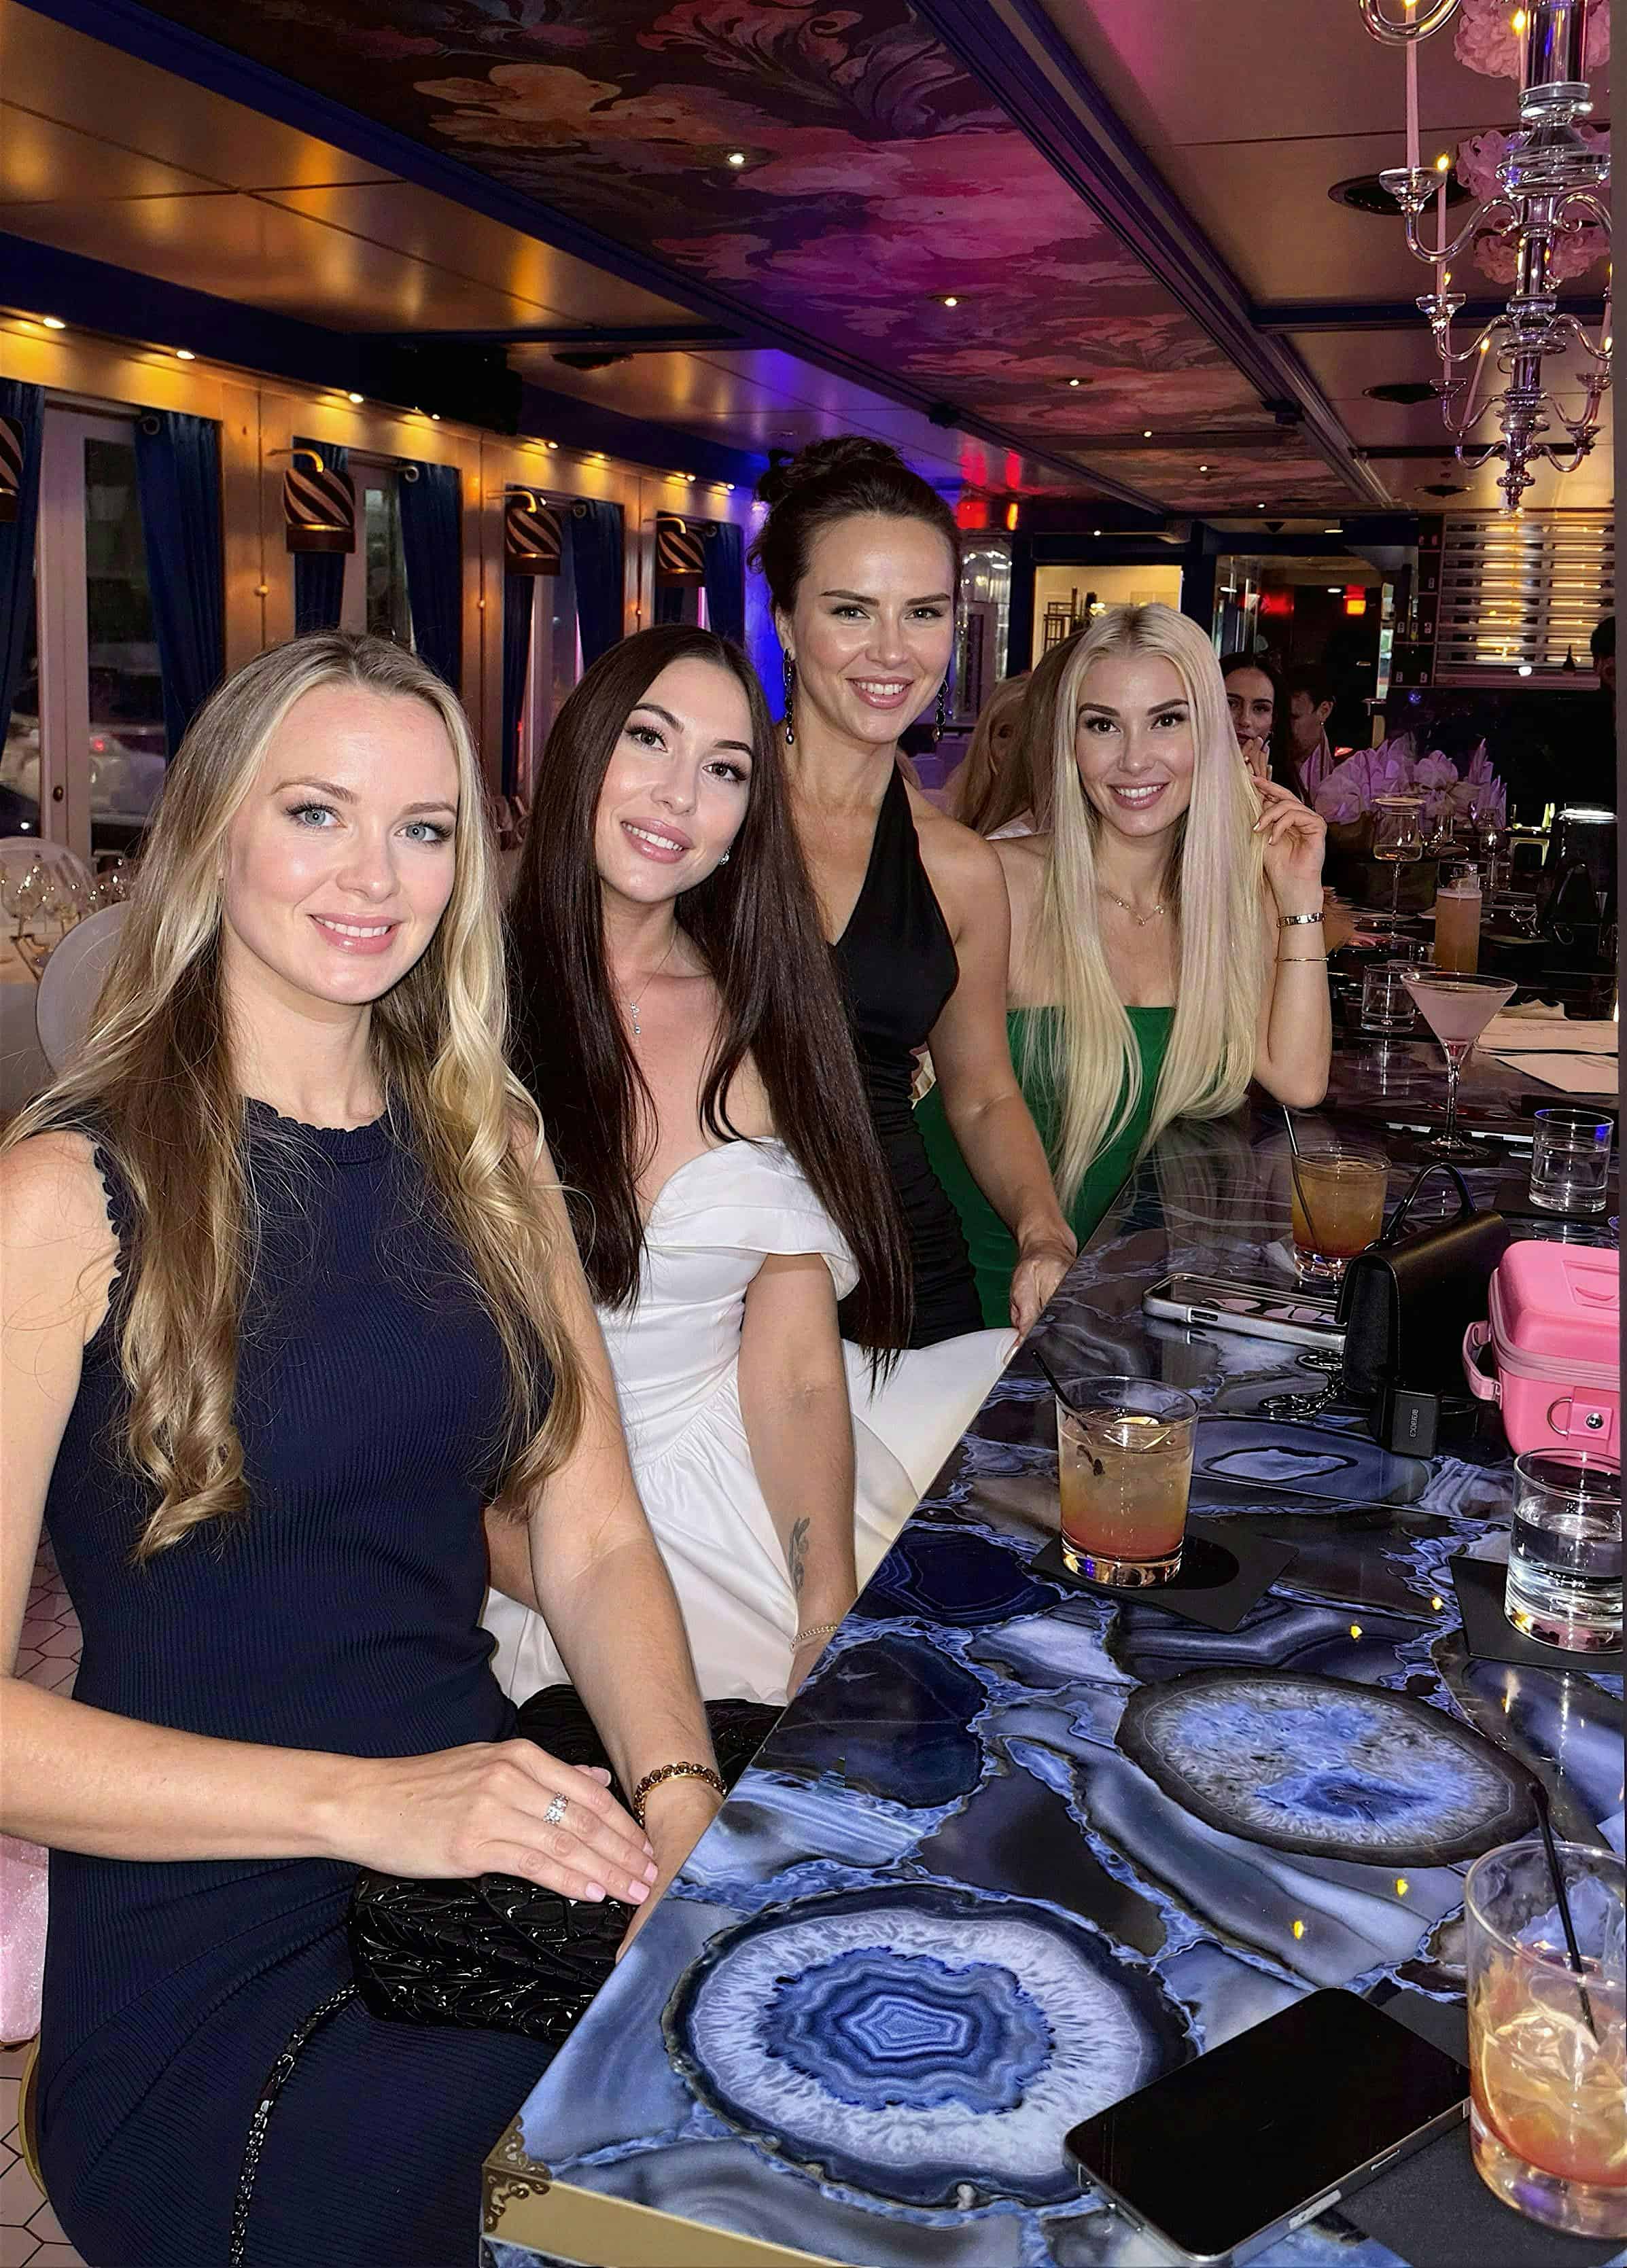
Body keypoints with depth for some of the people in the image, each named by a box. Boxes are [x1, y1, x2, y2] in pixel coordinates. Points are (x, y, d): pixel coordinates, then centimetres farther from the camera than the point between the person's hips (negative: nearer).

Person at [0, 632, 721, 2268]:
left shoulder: (484, 1148, 10)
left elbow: (593, 1542, 6)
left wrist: (683, 1804, -13)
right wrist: (363, 1802, -26)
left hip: (495, 1883, 5)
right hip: (201, 1977, -4)